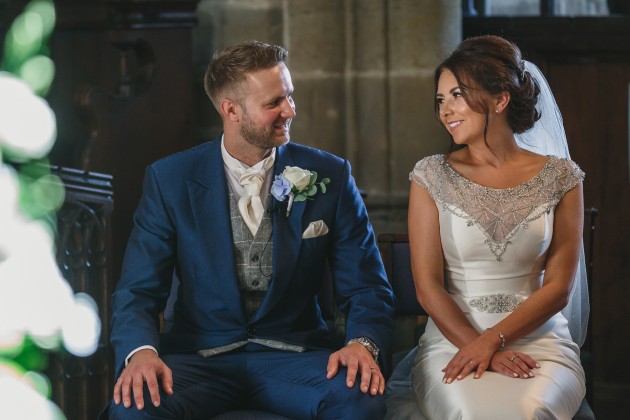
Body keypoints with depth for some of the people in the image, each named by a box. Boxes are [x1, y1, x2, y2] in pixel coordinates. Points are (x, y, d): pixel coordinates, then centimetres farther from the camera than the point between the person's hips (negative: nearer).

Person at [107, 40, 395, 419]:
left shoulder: (330, 177, 2)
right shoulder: (169, 180, 0)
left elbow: (367, 289, 2)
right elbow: (138, 292, -2)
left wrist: (362, 343, -21)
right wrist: (141, 352, -25)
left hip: (293, 355, 1)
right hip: (200, 356, -1)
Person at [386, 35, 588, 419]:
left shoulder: (559, 178, 4)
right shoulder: (432, 177, 4)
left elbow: (558, 286, 0)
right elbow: (428, 286, -1)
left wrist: (492, 340, -14)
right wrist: (484, 352, -14)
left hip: (539, 338, 0)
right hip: (452, 339, 0)